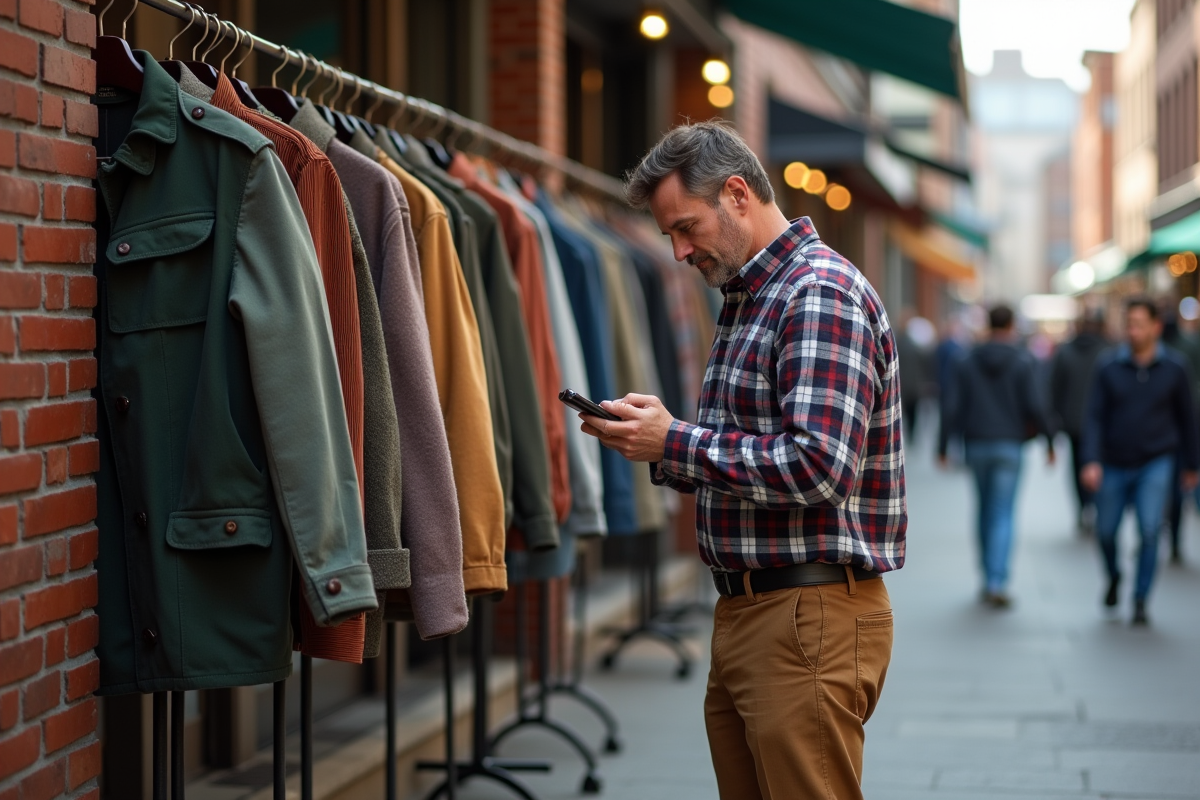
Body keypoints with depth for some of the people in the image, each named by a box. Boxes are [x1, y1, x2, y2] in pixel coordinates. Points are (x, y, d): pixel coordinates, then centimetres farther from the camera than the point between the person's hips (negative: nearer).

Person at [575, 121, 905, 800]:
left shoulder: (822, 294, -14)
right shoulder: (749, 298, 19)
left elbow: (818, 465, -24)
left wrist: (676, 445, -16)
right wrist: (652, 443, 5)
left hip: (811, 618, -10)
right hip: (744, 613, 10)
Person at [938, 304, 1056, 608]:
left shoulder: (968, 363, 2)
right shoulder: (1021, 362, -6)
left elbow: (952, 407, -2)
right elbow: (1034, 406, -10)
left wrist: (943, 446, 3)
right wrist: (1049, 440, 1)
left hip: (976, 446, 3)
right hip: (1009, 446, -3)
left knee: (985, 511, 17)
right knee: (1003, 514, -3)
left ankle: (990, 577, 22)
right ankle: (997, 581, -15)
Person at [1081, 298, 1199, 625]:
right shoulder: (1108, 367, -6)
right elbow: (1095, 416, -6)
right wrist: (1092, 461, -18)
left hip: (1156, 465, -1)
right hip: (1115, 464, 2)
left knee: (1149, 530, -15)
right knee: (1105, 531, 11)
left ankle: (1140, 601, -3)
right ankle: (1114, 576, 42)